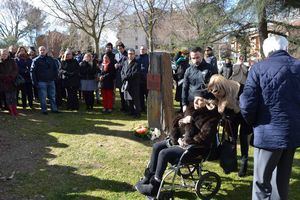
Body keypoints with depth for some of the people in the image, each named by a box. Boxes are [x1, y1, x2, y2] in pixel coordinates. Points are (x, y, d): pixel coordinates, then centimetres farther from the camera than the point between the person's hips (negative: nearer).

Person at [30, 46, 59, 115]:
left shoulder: (51, 59, 9)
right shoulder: (36, 60, -2)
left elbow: (56, 68, 16)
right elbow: (32, 71, -5)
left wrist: (55, 76, 4)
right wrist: (34, 81, -11)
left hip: (51, 81, 4)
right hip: (41, 81, -4)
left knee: (52, 96, 10)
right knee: (43, 97, 0)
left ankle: (54, 109, 18)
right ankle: (44, 110, 10)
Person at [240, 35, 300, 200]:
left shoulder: (259, 68, -10)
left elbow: (247, 104, -15)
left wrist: (252, 122, 4)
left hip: (270, 132, -5)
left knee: (262, 181, 6)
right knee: (282, 180, 19)